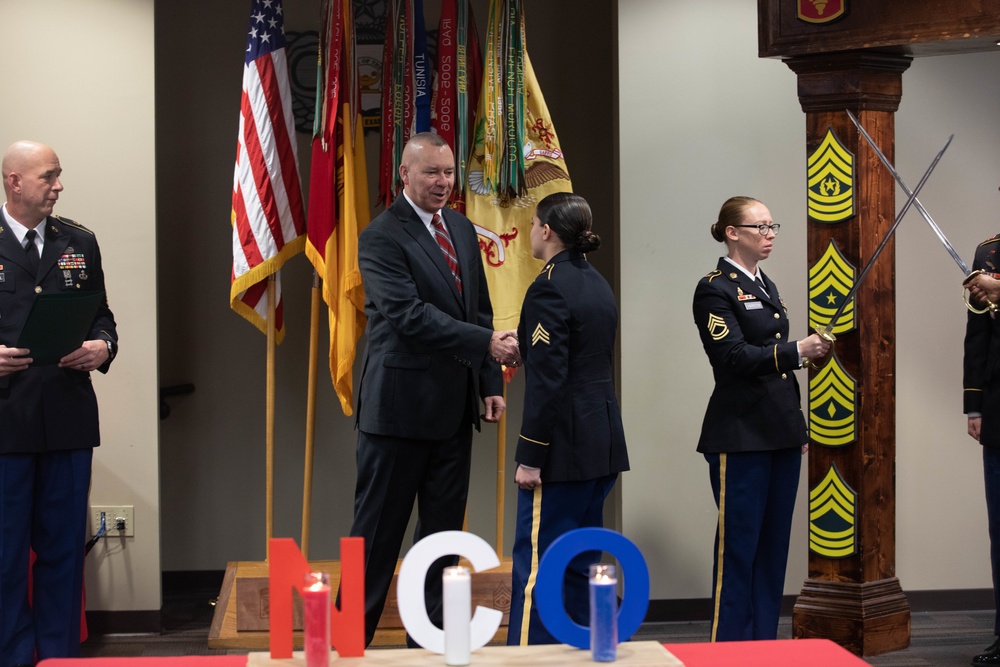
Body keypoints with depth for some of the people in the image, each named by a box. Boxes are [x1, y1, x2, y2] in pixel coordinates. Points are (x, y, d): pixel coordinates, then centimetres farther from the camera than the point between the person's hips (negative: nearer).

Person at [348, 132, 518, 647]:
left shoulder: (461, 228, 12)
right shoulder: (381, 237, -12)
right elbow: (410, 314, -21)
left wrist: (490, 383, 8)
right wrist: (487, 342, -24)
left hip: (453, 408, 7)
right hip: (400, 406, -7)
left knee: (444, 529, 12)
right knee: (378, 531, 0)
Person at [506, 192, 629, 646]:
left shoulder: (549, 288, -14)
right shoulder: (597, 284, 12)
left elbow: (547, 381, -18)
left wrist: (530, 456, -16)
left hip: (564, 442, -9)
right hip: (603, 438, 9)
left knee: (536, 561, -5)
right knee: (580, 562, 15)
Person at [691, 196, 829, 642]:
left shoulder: (766, 287, 17)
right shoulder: (715, 289, -8)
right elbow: (734, 357, -20)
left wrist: (798, 428, 20)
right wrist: (798, 351, -31)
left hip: (780, 434, 8)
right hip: (741, 437, -8)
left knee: (773, 546, 10)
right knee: (738, 547, -5)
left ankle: (764, 645, 17)